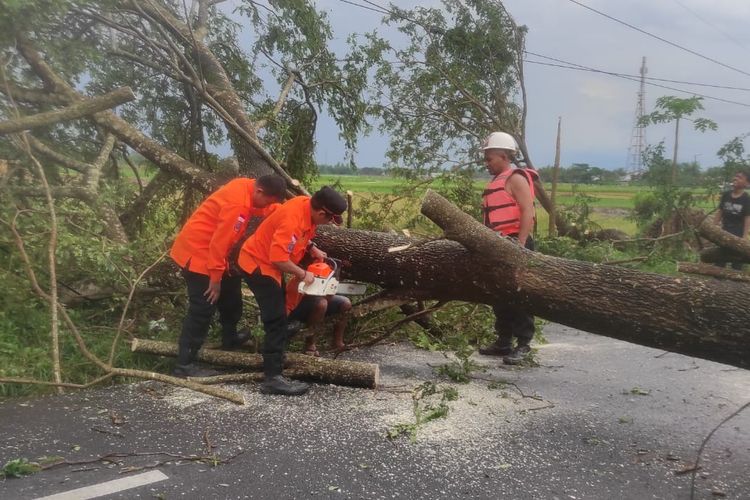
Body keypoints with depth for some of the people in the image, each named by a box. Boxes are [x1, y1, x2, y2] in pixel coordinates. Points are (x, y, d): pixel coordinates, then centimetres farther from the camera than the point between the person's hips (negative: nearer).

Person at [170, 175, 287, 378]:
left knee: (230, 289, 23)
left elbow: (266, 209, 18)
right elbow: (220, 242, -27)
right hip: (197, 252, -10)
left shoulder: (247, 187, 0)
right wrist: (215, 278, -20)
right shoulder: (237, 204, -28)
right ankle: (184, 365, -3)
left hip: (208, 249, 10)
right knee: (202, 309, -8)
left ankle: (230, 338, 42)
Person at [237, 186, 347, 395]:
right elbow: (279, 259, -33)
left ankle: (274, 354, 44)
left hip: (267, 263, 10)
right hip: (258, 265, -10)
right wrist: (303, 274, -19)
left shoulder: (307, 204, -5)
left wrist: (312, 248, 3)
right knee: (277, 321, -12)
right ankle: (272, 379, -11)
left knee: (277, 316, 24)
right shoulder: (293, 220, -33)